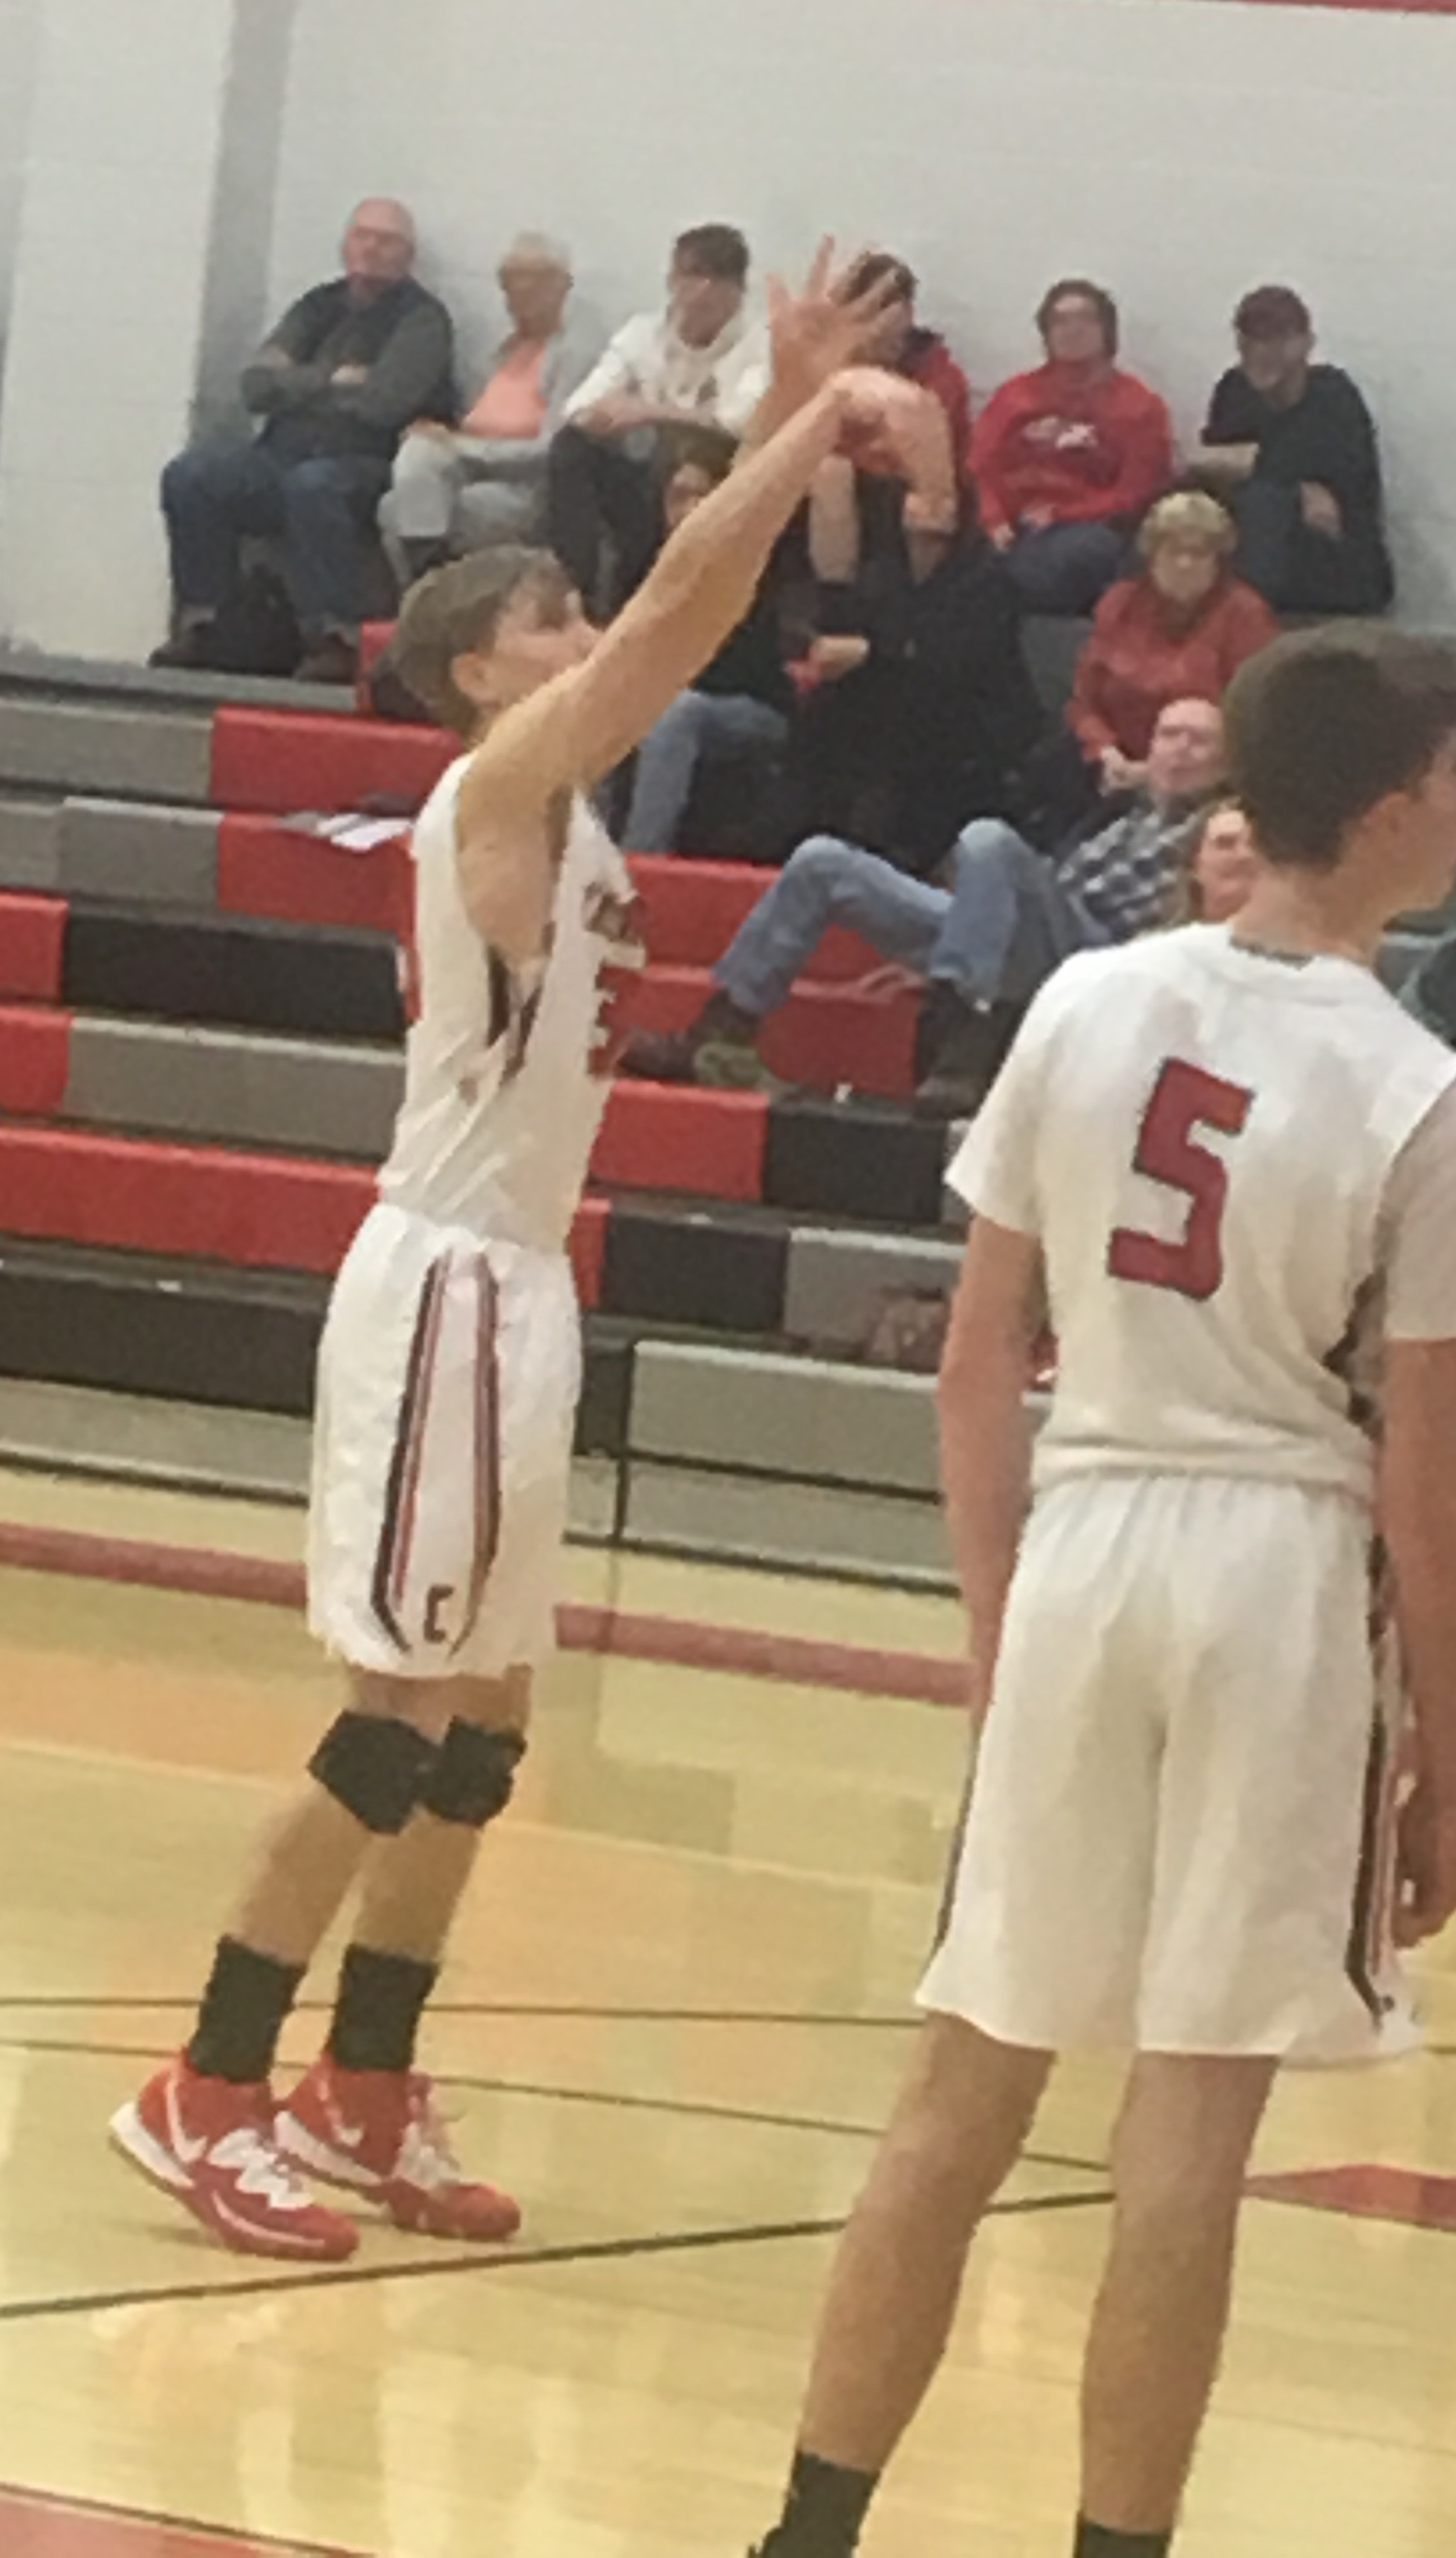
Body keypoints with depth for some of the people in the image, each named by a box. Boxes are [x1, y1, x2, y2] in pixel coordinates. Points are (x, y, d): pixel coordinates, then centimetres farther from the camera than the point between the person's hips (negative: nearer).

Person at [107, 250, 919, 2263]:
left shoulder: (560, 795, 12)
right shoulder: (500, 780, -12)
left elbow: (702, 609, 17)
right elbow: (678, 601, -20)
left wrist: (795, 418, 10)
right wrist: (816, 423, -16)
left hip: (516, 1283, 9)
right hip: (448, 1285, -9)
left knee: (480, 1727, 11)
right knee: (399, 1722, -7)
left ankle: (365, 2094, 19)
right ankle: (207, 2096, -2)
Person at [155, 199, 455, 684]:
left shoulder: (421, 319, 0)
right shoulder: (321, 307, 18)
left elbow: (383, 402, -15)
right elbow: (258, 385, 7)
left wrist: (298, 387, -1)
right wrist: (334, 381, -5)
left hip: (368, 467, -6)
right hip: (284, 456, 6)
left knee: (312, 484, -38)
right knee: (190, 476, -15)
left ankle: (336, 640, -34)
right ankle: (196, 627, -13)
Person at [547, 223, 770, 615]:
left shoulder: (756, 347, -5)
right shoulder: (642, 332, 7)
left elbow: (746, 421, -25)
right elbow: (579, 411, -4)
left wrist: (651, 413, -26)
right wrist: (607, 414, -29)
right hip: (639, 481, 4)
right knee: (572, 443, -20)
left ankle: (620, 601, -25)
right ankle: (575, 594, -25)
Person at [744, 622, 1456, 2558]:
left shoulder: (1087, 1002, 2)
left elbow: (979, 1358, 6)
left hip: (1081, 1536, 5)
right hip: (1280, 1574, -5)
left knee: (972, 2071, 14)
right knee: (1191, 2114, 2)